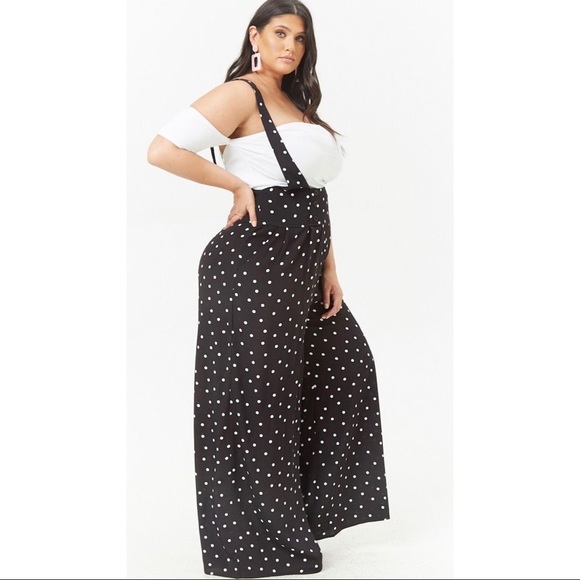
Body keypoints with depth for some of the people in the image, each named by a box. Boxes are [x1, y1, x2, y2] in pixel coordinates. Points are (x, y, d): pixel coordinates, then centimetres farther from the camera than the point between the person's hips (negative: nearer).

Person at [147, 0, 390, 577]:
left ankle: (313, 503, 34)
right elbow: (162, 150, -21)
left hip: (300, 269, 10)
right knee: (256, 397, -2)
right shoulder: (241, 95, -8)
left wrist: (328, 269, 13)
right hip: (254, 265, -10)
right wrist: (237, 185, -13)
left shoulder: (295, 103, 20)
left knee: (345, 364, 19)